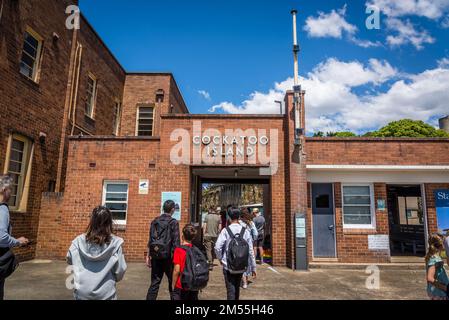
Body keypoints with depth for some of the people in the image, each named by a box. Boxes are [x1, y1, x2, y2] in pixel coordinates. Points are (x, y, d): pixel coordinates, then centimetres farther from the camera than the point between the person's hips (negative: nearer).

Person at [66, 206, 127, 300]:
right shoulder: (115, 243, -14)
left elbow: (70, 260, 7)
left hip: (82, 293, 2)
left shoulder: (79, 241, -8)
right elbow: (120, 270, -9)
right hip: (106, 294, -2)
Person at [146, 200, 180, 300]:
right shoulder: (173, 222, -9)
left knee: (155, 282, 10)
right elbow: (176, 242, -11)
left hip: (155, 255, 4)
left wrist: (148, 256, 14)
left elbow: (150, 240, 8)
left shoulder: (155, 221, 6)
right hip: (168, 256, -4)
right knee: (173, 282, 11)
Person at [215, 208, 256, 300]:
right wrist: (253, 268, 4)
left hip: (228, 266, -3)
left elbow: (217, 247, -18)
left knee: (231, 291, 4)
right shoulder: (245, 231, -5)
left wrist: (220, 258, 2)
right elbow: (251, 251, -4)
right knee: (237, 288, 23)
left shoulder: (225, 230, -11)